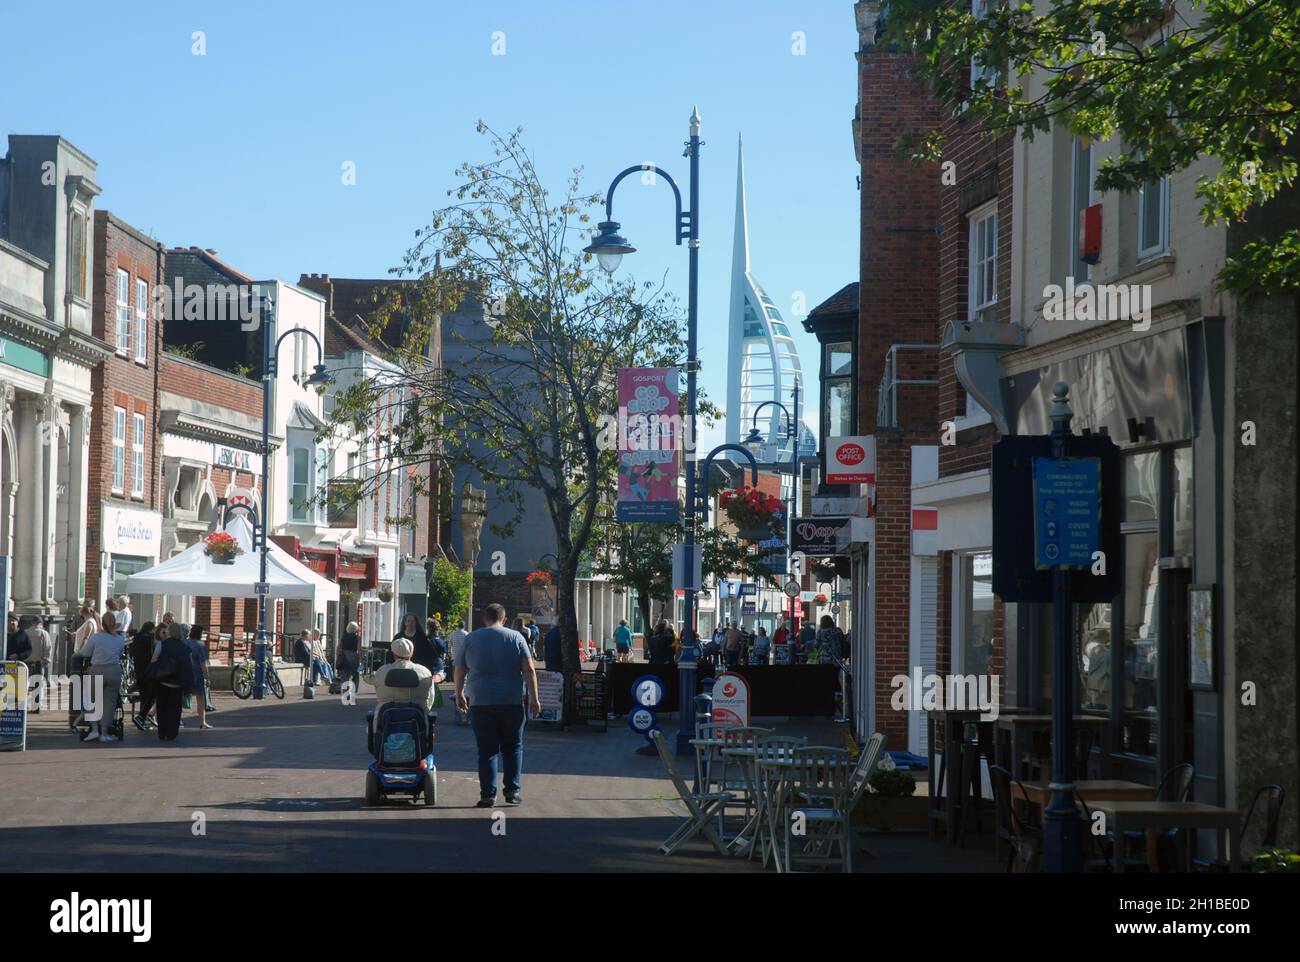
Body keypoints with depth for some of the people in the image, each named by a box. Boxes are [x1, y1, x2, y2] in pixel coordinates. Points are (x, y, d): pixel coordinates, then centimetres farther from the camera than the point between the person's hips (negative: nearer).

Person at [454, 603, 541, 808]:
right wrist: (534, 698, 0)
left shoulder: (471, 639, 6)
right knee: (513, 747, 13)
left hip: (480, 703, 0)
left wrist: (459, 694, 26)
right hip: (512, 702, 0)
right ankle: (512, 791, 9)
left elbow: (460, 670, 12)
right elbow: (529, 670, -3)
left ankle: (488, 795, -1)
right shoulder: (515, 637, 3)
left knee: (487, 750, 2)